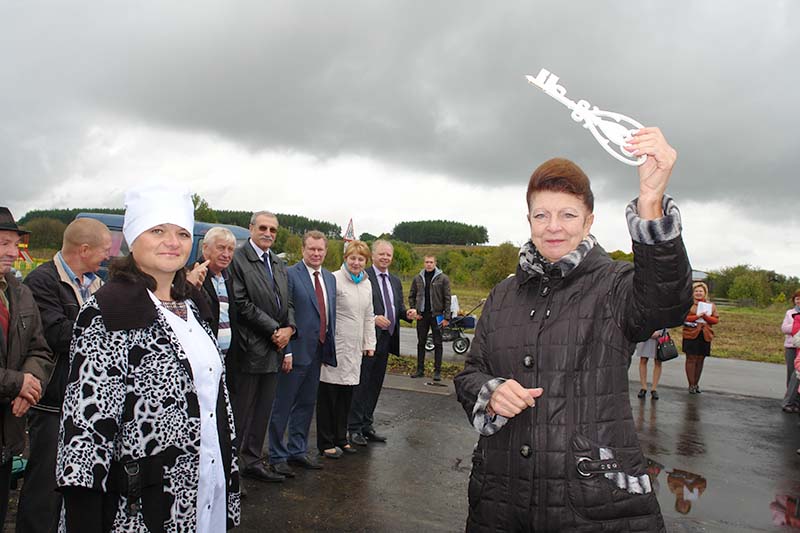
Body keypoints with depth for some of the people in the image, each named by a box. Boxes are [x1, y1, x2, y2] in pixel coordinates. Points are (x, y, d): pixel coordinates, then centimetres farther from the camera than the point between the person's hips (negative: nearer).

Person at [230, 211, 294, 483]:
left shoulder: (279, 264, 15)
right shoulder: (238, 259, -9)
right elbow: (242, 304, -15)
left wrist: (289, 328, -4)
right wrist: (274, 330, -14)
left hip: (274, 348, 7)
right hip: (250, 348, -7)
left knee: (263, 409, 14)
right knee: (242, 409, 1)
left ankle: (253, 460, 26)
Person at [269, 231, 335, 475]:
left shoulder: (330, 278, 12)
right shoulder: (290, 274, -10)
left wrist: (329, 349, 10)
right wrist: (286, 351, -18)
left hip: (318, 352, 7)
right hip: (296, 351, -7)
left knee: (306, 404, 17)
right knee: (282, 406, 4)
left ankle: (297, 451, 30)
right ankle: (277, 455, 18)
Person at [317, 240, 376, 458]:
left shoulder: (367, 284, 13)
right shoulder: (335, 280, -10)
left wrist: (369, 344, 15)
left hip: (354, 348, 6)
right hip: (335, 347, -6)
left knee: (346, 395, 12)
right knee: (328, 395, 2)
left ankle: (340, 438, 25)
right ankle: (326, 443, 14)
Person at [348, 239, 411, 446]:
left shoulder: (396, 281, 15)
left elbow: (399, 308, 18)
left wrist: (407, 313, -2)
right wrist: (373, 318, -23)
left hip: (385, 339, 7)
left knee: (375, 385, 14)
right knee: (361, 384, -1)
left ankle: (367, 426, 24)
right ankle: (354, 428, 10)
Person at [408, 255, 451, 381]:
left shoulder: (443, 278, -3)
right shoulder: (418, 278, 6)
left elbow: (447, 299, -4)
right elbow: (411, 296, 12)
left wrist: (446, 317, -10)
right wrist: (414, 311, -1)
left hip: (436, 315, -3)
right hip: (421, 315, 3)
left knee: (438, 344, 2)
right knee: (421, 343, 9)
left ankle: (437, 371, 9)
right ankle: (420, 369, 18)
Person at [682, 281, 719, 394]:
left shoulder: (711, 305, 13)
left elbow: (716, 320, 7)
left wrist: (706, 317, -12)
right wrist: (696, 316, -19)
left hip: (705, 336, 4)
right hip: (691, 335, -4)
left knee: (700, 359, 8)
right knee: (691, 359, -3)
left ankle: (696, 384, 19)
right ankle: (691, 385, 3)